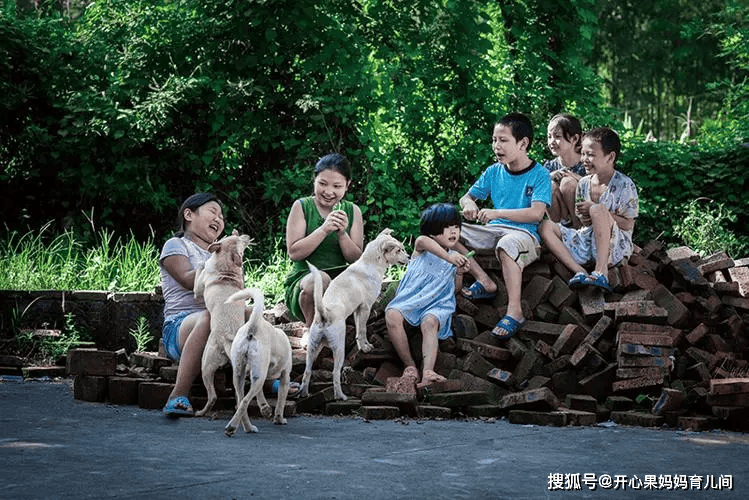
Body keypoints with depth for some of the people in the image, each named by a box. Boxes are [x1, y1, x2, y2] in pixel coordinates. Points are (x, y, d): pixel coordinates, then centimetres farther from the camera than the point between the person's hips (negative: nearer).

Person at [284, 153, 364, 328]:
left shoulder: (352, 211, 8)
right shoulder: (302, 207, 0)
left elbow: (356, 258, 3)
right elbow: (294, 253, -9)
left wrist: (342, 233, -15)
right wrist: (324, 230, -18)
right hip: (303, 279, -3)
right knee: (320, 279, -37)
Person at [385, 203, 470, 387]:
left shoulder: (455, 256, 19)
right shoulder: (422, 247, 6)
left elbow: (455, 289, 21)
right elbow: (422, 240, -23)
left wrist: (460, 272, 0)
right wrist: (448, 258, -34)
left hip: (436, 304, 1)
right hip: (409, 298, -1)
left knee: (430, 323, -33)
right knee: (392, 315, -31)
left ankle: (427, 372, -51)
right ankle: (409, 365, -24)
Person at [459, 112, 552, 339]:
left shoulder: (540, 175, -6)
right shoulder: (494, 172, 11)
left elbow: (536, 213, -19)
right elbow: (466, 198, 17)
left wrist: (497, 213, -28)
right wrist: (469, 205, -10)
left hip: (525, 234, -7)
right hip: (494, 230, 7)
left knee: (507, 244, -42)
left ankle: (515, 312, -38)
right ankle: (484, 282, -12)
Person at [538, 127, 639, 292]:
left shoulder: (624, 185, -7)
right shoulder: (583, 184, 11)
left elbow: (628, 225, -12)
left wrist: (594, 209, -16)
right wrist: (584, 220, -8)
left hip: (613, 247, -6)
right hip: (587, 241, 6)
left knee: (598, 210, -33)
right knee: (546, 226, -9)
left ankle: (601, 271, -35)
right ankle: (579, 271, -27)